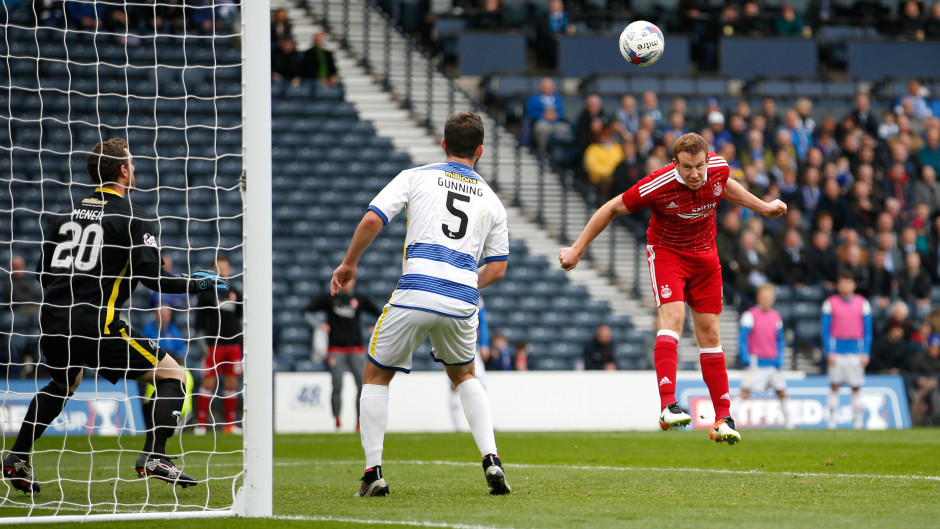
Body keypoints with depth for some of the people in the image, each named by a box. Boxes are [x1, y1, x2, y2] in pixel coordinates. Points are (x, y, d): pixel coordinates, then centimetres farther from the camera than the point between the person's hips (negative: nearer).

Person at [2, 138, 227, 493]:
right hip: (95, 326, -7)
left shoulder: (66, 214, 16)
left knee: (64, 381, 35)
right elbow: (153, 276, -12)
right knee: (171, 374, 2)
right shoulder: (132, 218, -2)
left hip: (52, 319, 7)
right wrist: (198, 284, 2)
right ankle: (153, 457, -13)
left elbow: (43, 273, 20)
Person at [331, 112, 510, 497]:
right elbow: (497, 268, 18)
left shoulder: (416, 177, 9)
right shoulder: (491, 200, 18)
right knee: (464, 375, 28)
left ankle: (373, 473, 6)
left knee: (376, 376, 16)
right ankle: (491, 460, 9)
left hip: (415, 293, -3)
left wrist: (348, 264, 12)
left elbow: (372, 221, -2)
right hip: (462, 300, 3)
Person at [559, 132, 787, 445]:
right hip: (666, 252, -5)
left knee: (709, 332, 3)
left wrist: (763, 207, 20)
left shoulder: (718, 167, -14)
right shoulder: (657, 186, -27)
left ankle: (723, 419, 5)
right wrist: (577, 250, -11)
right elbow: (611, 210, -15)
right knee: (673, 316, -26)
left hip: (705, 255, 5)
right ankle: (668, 406, -37)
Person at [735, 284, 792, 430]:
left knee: (782, 392, 9)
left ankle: (788, 422, 19)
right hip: (757, 362, -5)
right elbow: (742, 338, -6)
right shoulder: (750, 315, -6)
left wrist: (779, 358, 6)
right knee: (745, 390, -13)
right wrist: (745, 358, -15)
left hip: (773, 362, 5)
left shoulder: (776, 317, 10)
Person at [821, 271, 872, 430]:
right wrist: (828, 352, -6)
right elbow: (825, 330, 3)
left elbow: (867, 331, 9)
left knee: (856, 388, 0)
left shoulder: (862, 304, 7)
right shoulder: (830, 303, 3)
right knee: (834, 387, -3)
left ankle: (858, 422, 4)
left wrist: (866, 353, 1)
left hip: (856, 350, 1)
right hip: (837, 350, -1)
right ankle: (832, 421, 0)